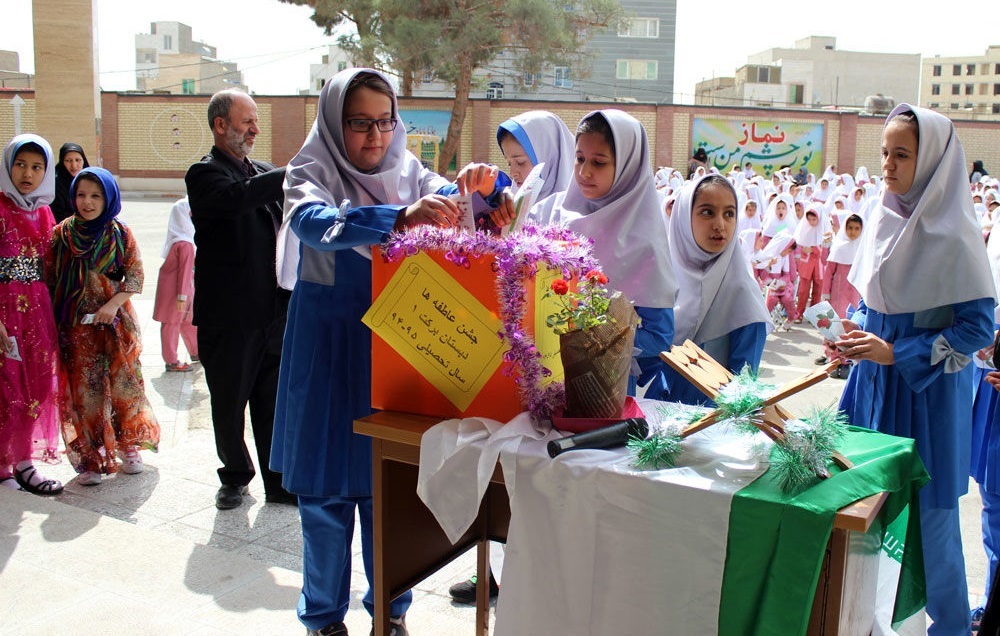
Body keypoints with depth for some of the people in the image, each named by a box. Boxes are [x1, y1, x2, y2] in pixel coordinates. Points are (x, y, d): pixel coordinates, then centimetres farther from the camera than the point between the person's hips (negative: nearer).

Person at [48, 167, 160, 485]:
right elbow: (49, 279, 5)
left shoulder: (121, 234, 1)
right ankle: (91, 459, 9)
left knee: (124, 383, 4)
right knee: (85, 389, 0)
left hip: (116, 321, 0)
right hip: (77, 326, 0)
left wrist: (114, 304, -16)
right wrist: (53, 320, -2)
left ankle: (129, 448, 21)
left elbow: (135, 275, -2)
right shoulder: (61, 234, 2)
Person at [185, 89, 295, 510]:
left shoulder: (265, 173, 15)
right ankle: (235, 477, 28)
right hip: (229, 316, -5)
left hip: (273, 312, 5)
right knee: (229, 404, 10)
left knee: (273, 403, 9)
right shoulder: (205, 174, -8)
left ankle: (278, 482, 19)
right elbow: (238, 197, -29)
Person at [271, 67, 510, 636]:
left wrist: (487, 185, -24)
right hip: (329, 343, -2)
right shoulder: (312, 173, -8)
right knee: (328, 484, 6)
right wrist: (400, 218, -45)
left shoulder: (409, 174, 4)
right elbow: (312, 222, -29)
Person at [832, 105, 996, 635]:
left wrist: (897, 353, -20)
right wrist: (856, 337, -4)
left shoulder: (954, 236, -17)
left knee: (928, 508, 4)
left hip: (927, 390, -6)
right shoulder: (882, 218, 3)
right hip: (875, 380, 6)